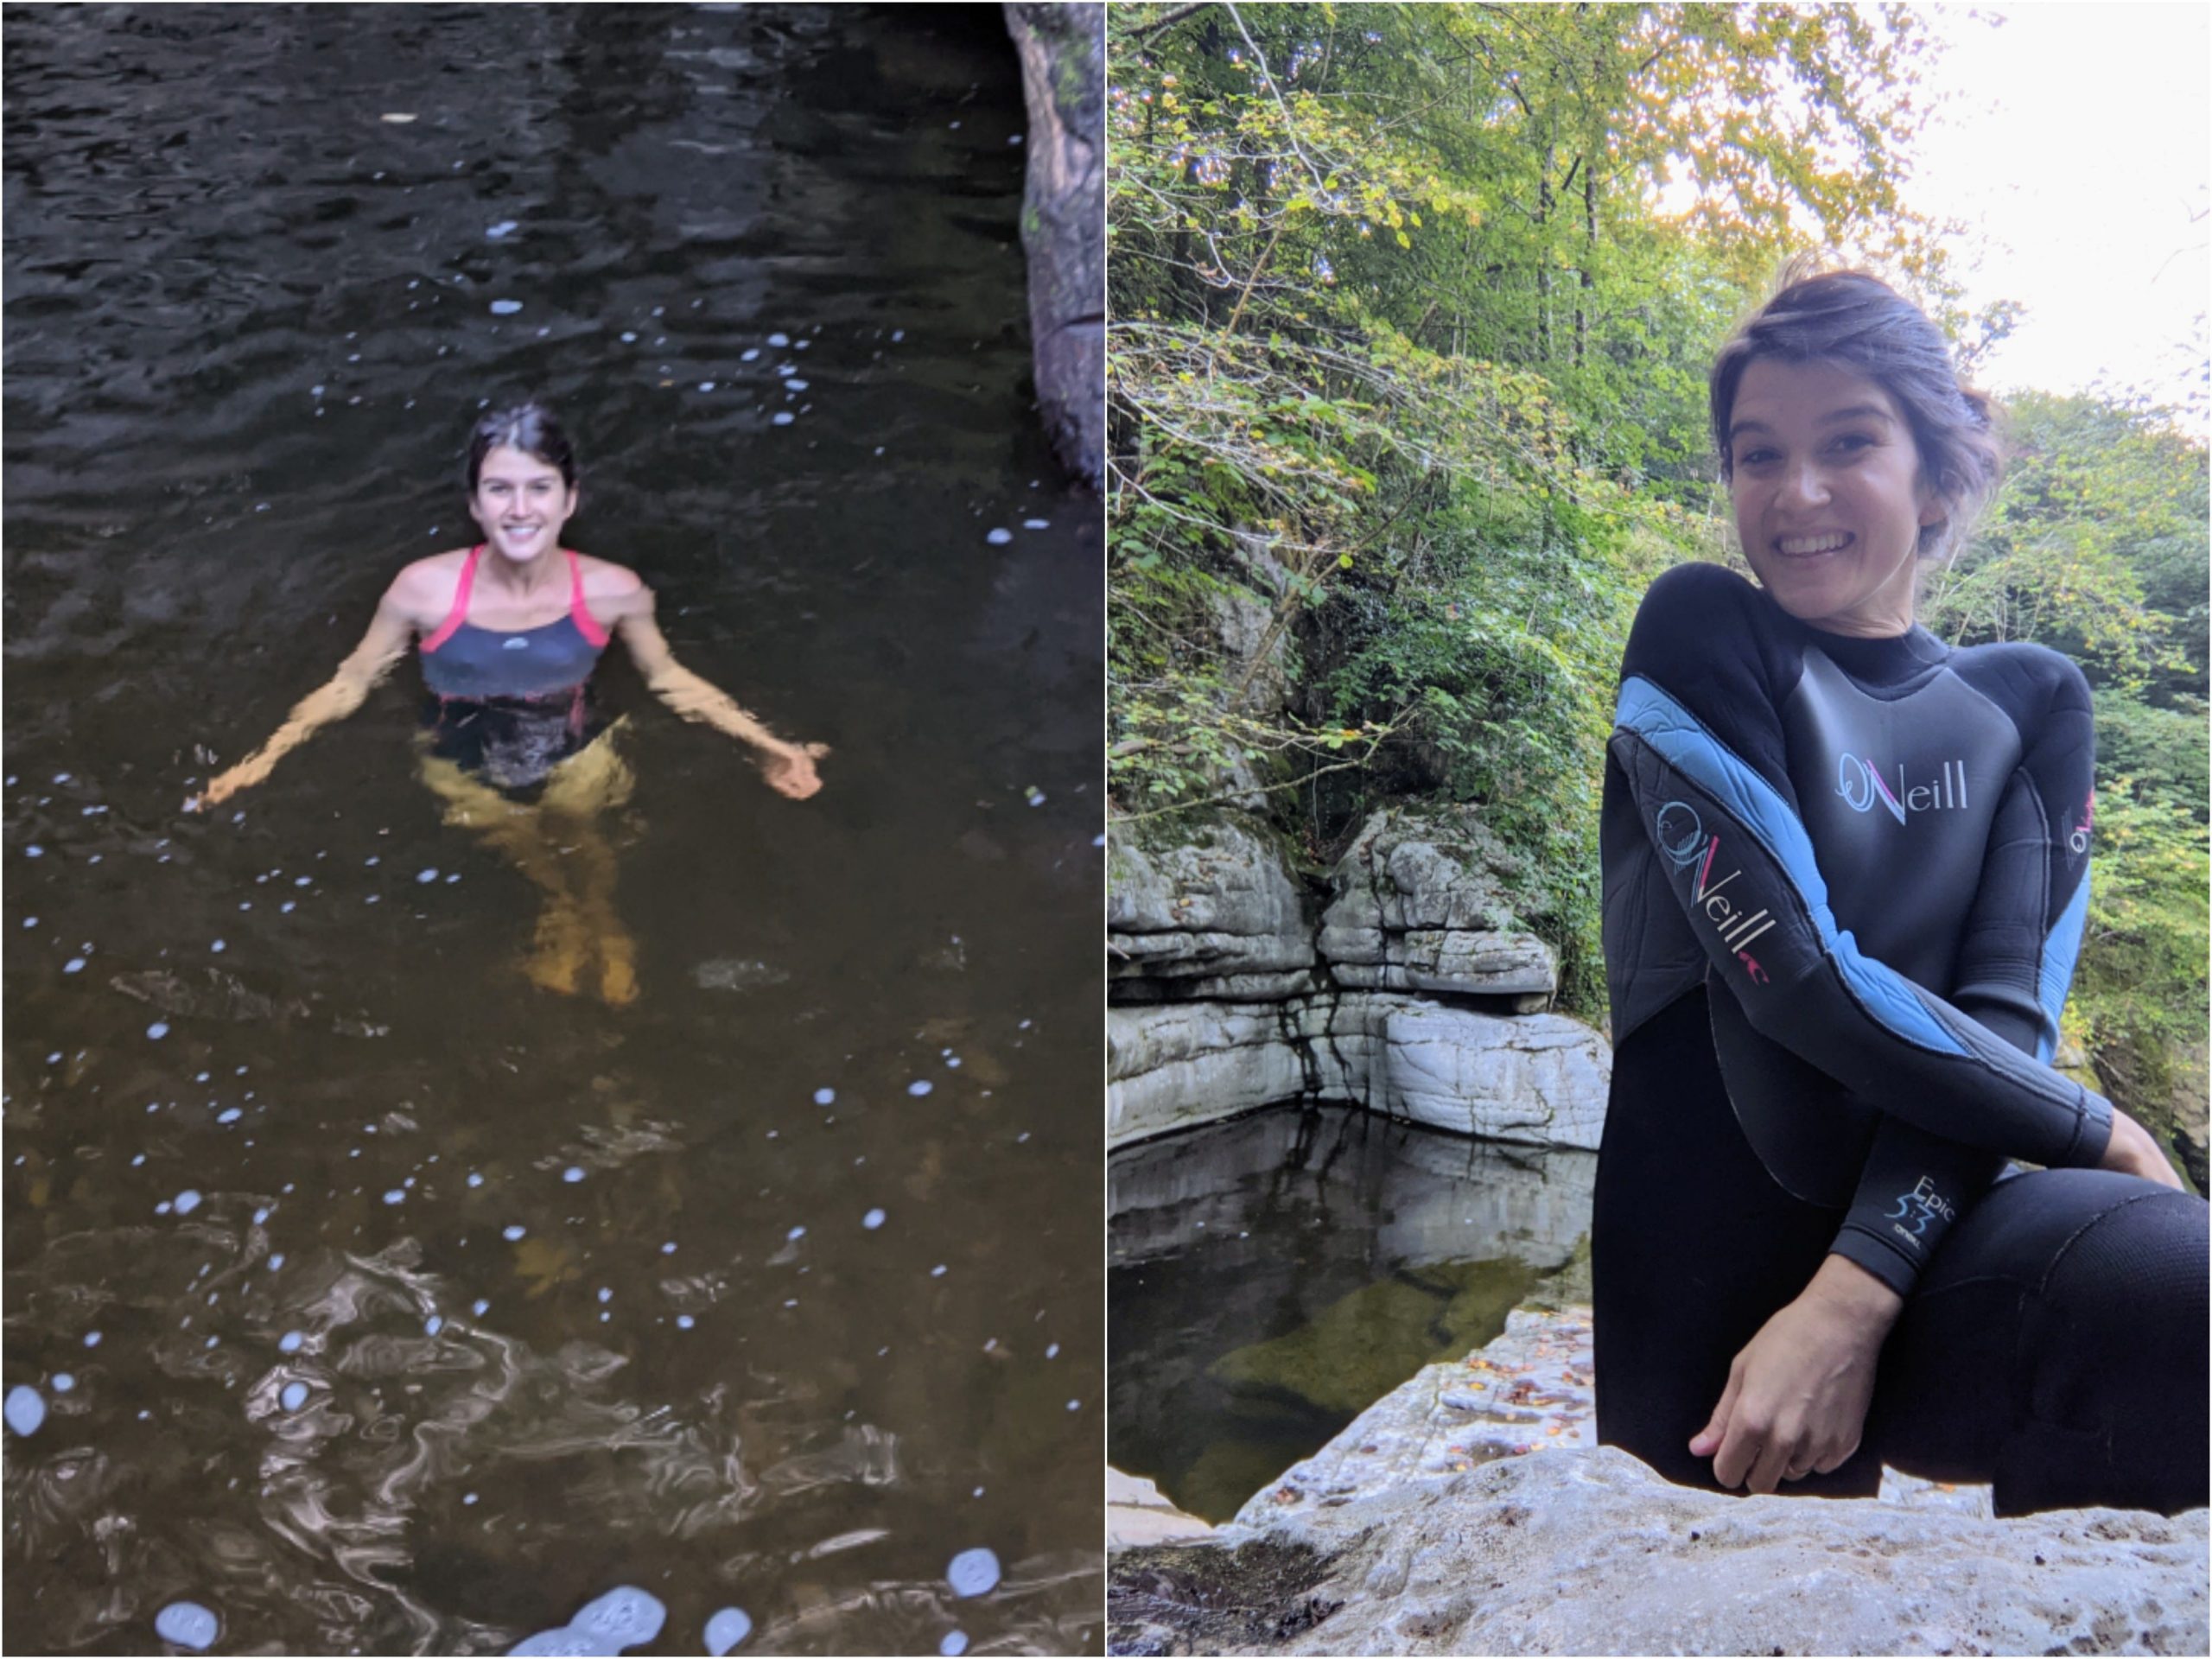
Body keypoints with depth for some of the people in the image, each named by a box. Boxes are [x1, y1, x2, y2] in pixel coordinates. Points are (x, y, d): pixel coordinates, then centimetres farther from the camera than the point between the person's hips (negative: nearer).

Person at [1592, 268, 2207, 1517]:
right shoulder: (1703, 633, -3)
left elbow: (2005, 1014, -5)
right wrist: (2099, 1133, -4)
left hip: (1922, 1235, 3)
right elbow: (1800, 981, -14)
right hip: (1719, 1275, -2)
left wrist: (1854, 1297, -20)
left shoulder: (2031, 704, 10)